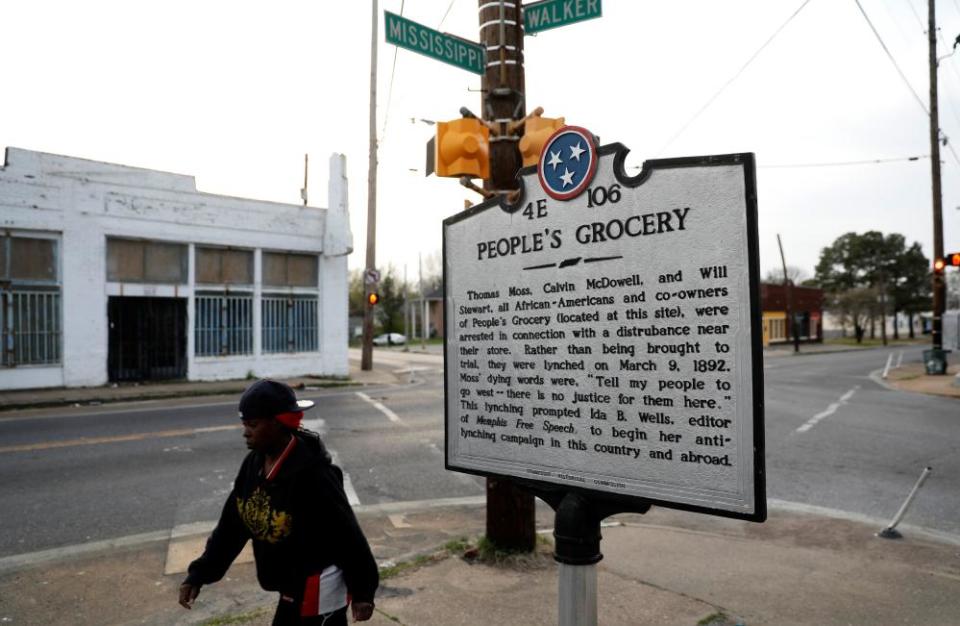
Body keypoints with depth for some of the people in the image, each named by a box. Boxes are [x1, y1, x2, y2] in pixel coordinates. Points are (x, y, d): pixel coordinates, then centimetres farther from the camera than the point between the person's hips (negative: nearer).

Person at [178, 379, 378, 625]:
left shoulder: (313, 475, -29)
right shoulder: (254, 464, -3)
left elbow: (347, 535, -22)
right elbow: (231, 525, 5)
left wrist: (362, 591, -15)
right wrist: (199, 574, 2)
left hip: (320, 590, -8)